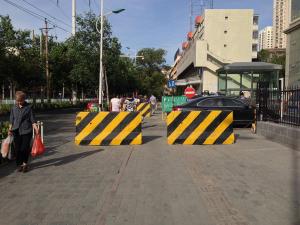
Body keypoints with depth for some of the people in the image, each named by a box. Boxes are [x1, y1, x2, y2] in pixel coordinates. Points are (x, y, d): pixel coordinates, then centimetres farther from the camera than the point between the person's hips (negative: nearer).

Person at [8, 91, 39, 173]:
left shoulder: (29, 107, -1)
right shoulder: (14, 108, 9)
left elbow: (32, 119, -1)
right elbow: (11, 120, 14)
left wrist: (35, 127, -11)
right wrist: (10, 129, 5)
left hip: (26, 131, -3)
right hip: (16, 131, 3)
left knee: (25, 148, -2)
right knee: (17, 149, 4)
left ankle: (25, 163, 18)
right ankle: (20, 164, 19)